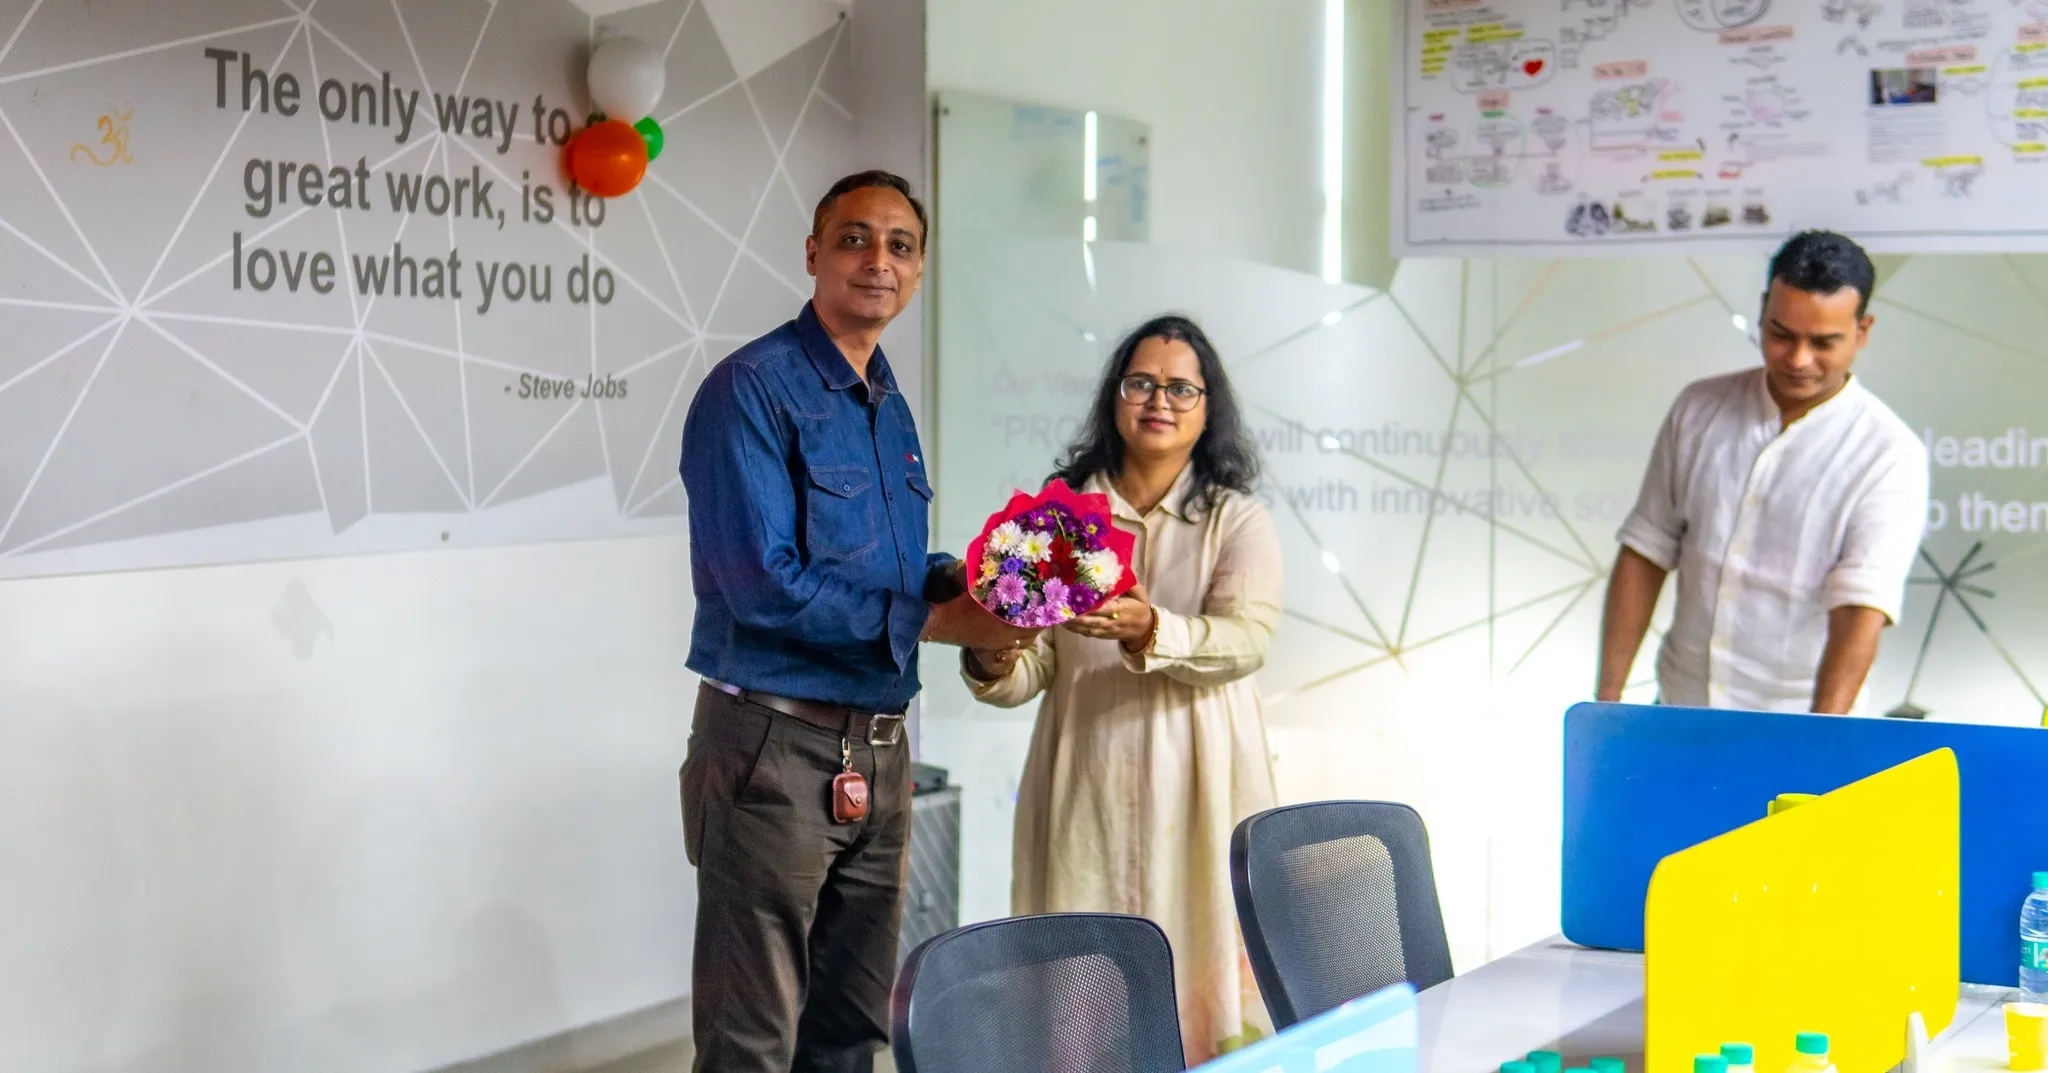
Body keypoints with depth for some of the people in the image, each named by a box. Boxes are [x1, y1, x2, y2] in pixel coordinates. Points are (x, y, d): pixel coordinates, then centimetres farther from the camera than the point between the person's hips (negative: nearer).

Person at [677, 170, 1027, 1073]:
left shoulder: (889, 405, 13)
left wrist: (964, 582, -1)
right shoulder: (753, 389, -12)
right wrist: (927, 619, -15)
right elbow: (764, 584, -20)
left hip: (878, 750, 8)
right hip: (773, 741, -8)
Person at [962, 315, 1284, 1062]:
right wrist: (993, 664, -20)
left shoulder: (1238, 522, 5)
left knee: (1199, 967, -2)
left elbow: (1245, 640, -13)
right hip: (1084, 789, 1)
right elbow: (1034, 669, 3)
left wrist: (1147, 630, -30)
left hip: (1197, 792, -1)